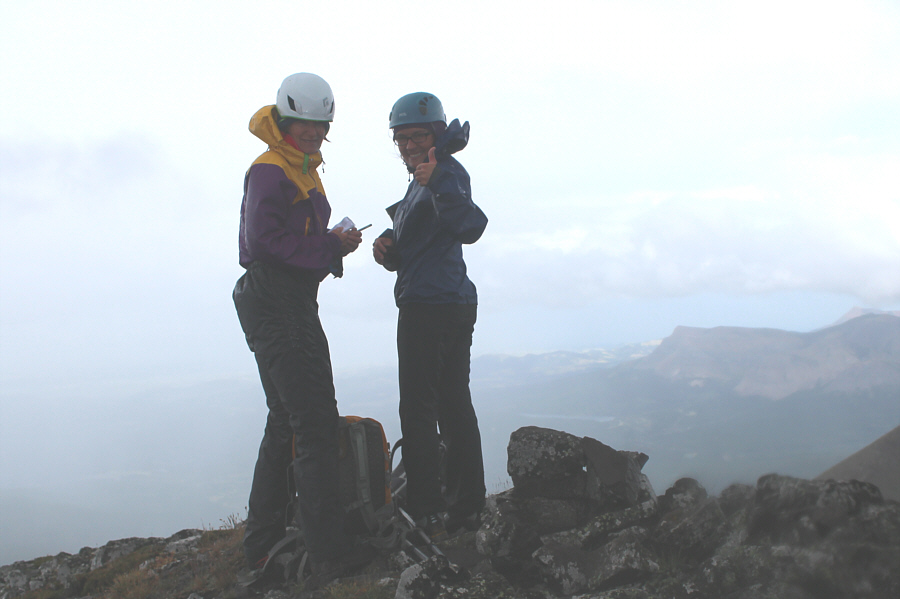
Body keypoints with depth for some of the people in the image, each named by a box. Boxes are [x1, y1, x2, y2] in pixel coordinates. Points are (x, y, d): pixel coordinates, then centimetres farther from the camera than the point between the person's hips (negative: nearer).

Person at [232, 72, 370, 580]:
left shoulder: (302, 170, 21)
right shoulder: (270, 171, -11)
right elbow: (263, 239, -21)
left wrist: (337, 242, 3)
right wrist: (331, 246, -17)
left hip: (292, 303, 11)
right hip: (277, 304, -11)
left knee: (287, 422, 16)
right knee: (316, 424, -11)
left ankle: (263, 543, 26)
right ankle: (331, 552, -7)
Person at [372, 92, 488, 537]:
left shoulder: (446, 173, -12)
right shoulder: (421, 181, 20)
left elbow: (470, 227, -32)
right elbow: (412, 250, 21)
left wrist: (437, 183, -44)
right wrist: (388, 249, 0)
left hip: (428, 306, -11)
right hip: (456, 304, 11)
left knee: (418, 410, -5)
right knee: (455, 405, 13)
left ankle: (426, 514, -2)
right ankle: (467, 505, 20)